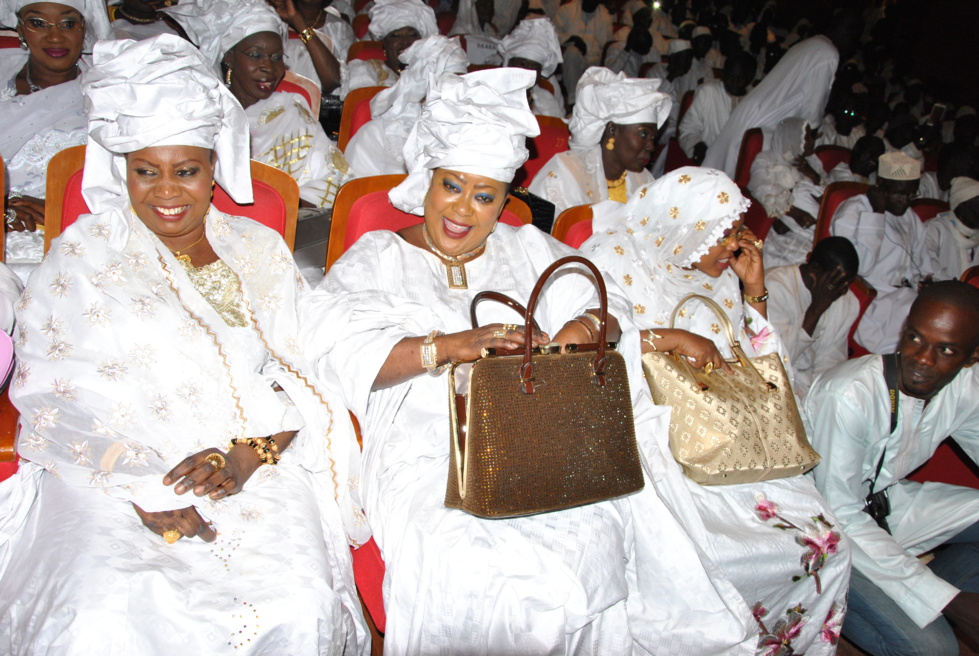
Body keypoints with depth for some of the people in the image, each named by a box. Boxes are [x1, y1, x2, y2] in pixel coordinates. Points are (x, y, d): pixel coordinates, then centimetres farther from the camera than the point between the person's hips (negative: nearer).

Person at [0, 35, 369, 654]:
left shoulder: (260, 250, 13)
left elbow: (298, 377, 7)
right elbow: (52, 391, -2)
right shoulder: (82, 254, 7)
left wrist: (246, 455, -12)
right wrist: (141, 485, -15)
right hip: (107, 475, -1)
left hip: (253, 469, 1)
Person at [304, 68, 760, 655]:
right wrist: (445, 346, -23)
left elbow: (603, 304, 13)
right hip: (429, 450, -2)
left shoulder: (527, 249, 22)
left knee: (595, 541, -23)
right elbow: (345, 349, -8)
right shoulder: (378, 257, 10)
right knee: (474, 566, -29)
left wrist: (584, 329, -12)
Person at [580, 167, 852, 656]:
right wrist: (674, 338, -19)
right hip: (649, 443, -5)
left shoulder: (720, 278, 13)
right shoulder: (615, 259, -4)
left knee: (828, 550, -6)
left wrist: (754, 289, 5)